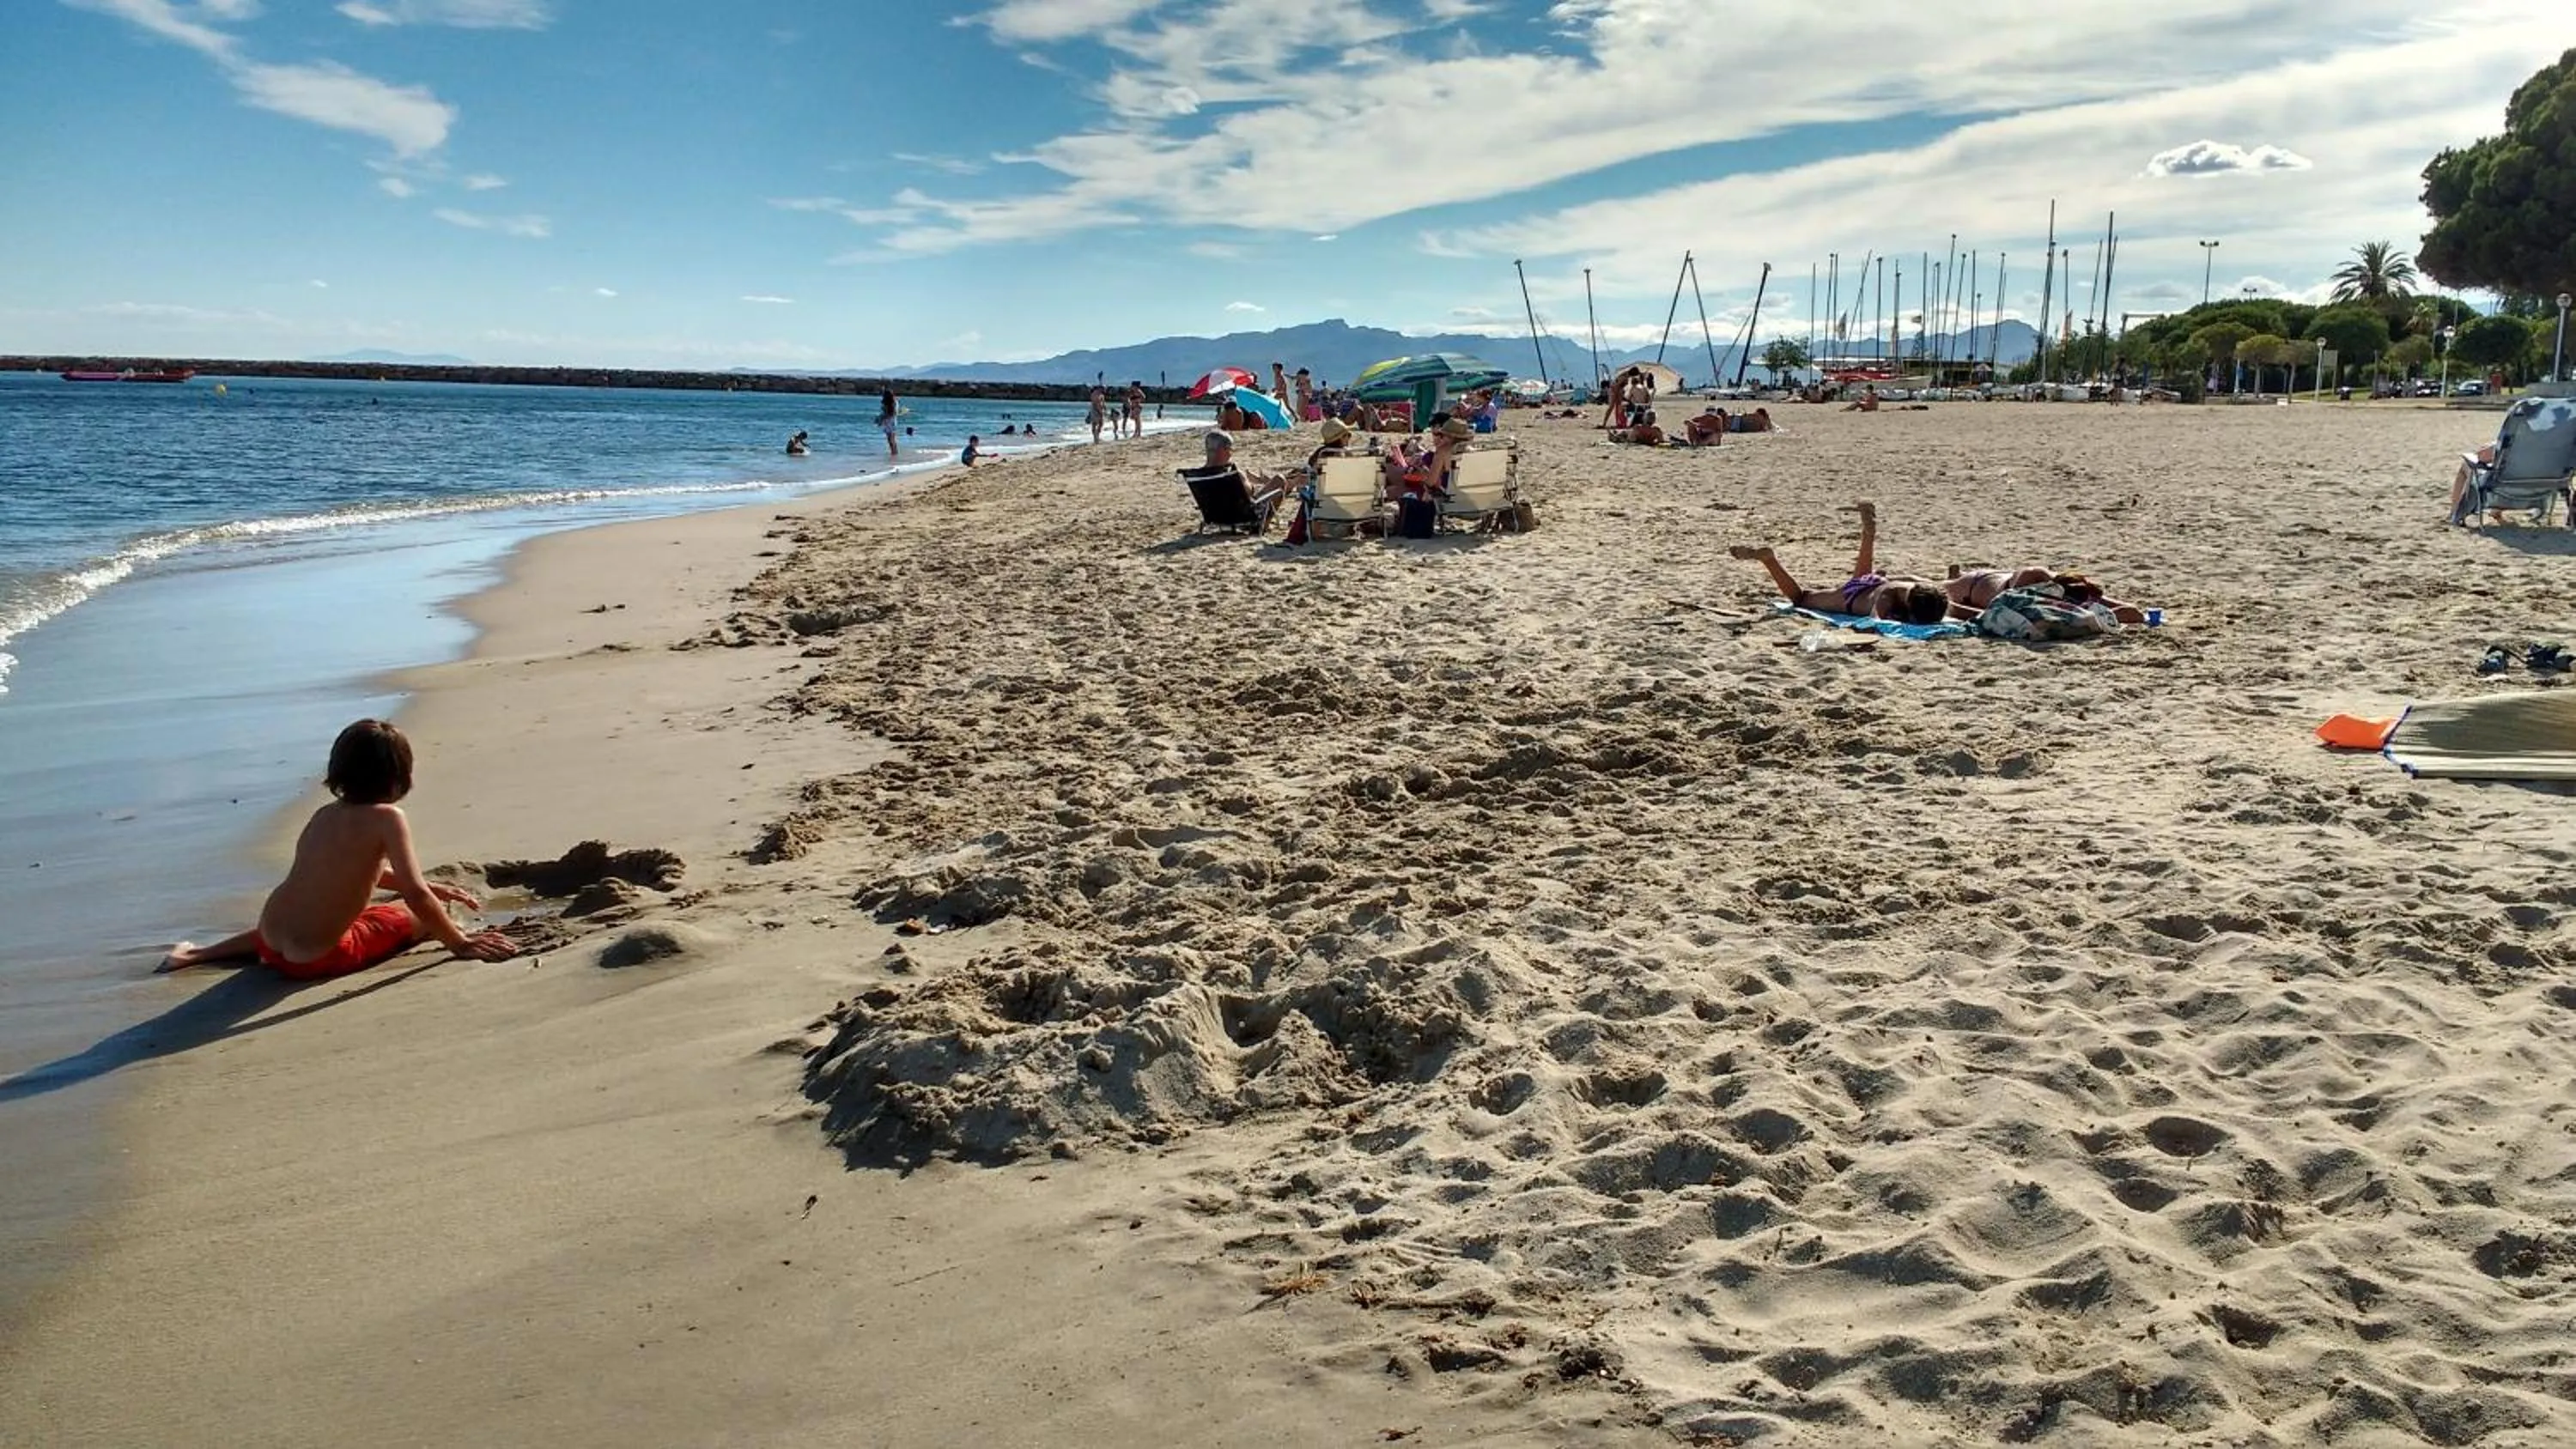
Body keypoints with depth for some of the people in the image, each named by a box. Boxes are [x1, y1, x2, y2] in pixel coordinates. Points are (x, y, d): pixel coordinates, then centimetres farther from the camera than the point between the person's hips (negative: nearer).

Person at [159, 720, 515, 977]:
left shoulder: (324, 814, 7)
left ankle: (199, 953, 38)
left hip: (270, 940, 6)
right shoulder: (386, 818, -16)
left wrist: (429, 887, 25)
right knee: (420, 916, 8)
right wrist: (461, 943, -14)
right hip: (315, 960, -6)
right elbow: (416, 895, -21)